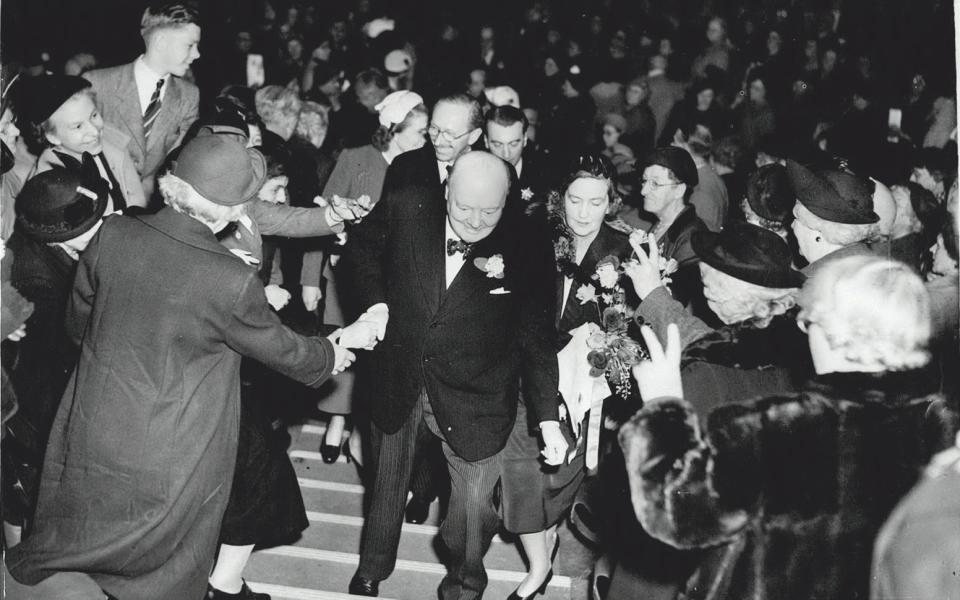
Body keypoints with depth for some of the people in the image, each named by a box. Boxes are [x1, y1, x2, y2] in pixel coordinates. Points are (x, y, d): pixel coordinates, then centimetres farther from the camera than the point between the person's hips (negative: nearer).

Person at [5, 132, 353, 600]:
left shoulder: (112, 234, -13)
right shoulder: (233, 283, -25)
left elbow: (78, 323, 5)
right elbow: (283, 350, -7)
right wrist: (330, 356, 14)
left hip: (89, 437, 4)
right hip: (167, 469, -3)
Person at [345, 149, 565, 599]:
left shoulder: (525, 248, -18)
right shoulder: (406, 208, -15)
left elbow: (535, 337, -10)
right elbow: (363, 247, 7)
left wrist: (548, 417, -13)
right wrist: (375, 301, -8)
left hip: (474, 401, -2)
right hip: (399, 385, 3)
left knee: (473, 508, 5)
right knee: (386, 483, 25)